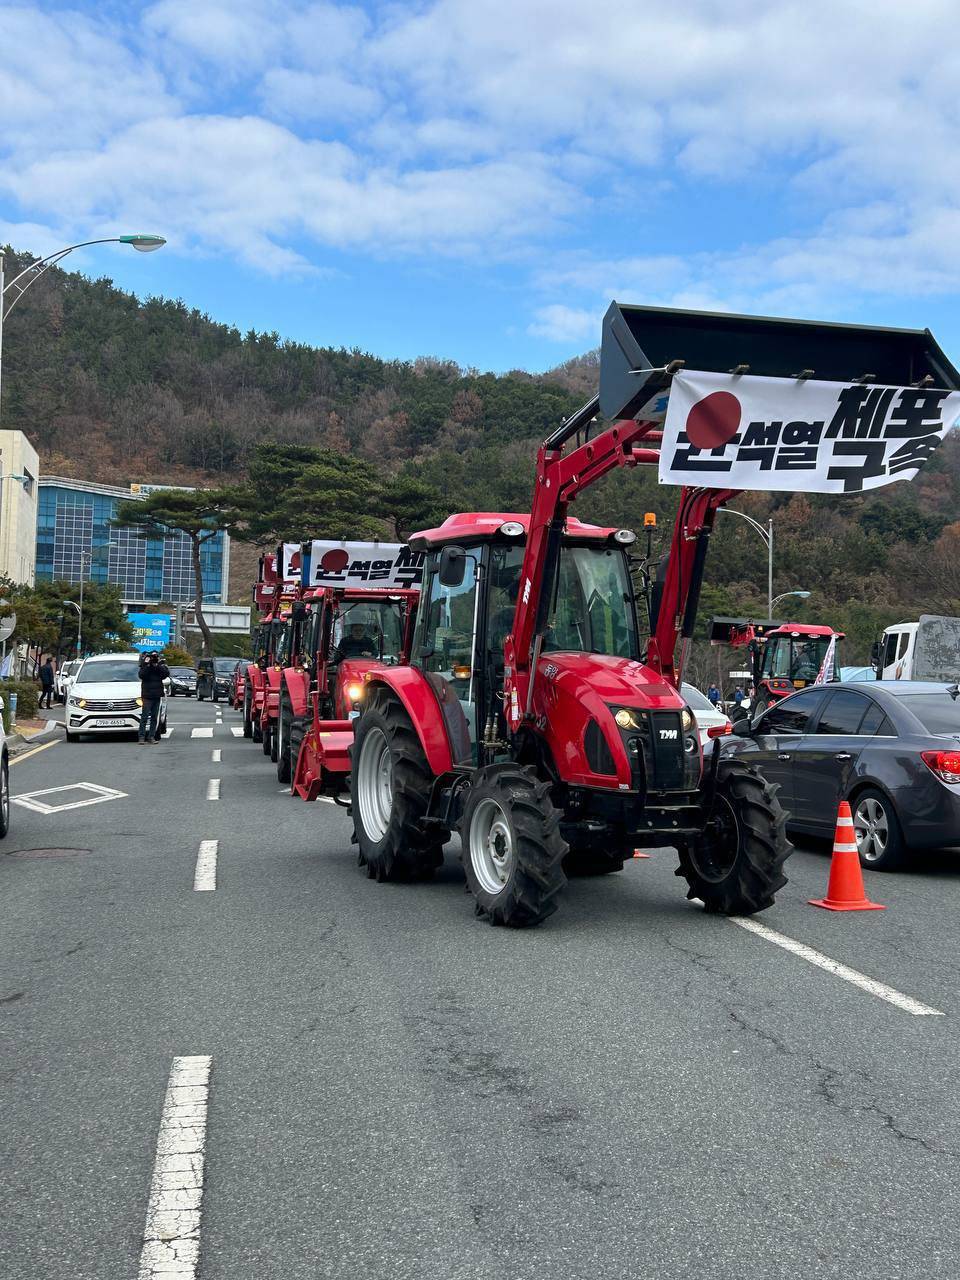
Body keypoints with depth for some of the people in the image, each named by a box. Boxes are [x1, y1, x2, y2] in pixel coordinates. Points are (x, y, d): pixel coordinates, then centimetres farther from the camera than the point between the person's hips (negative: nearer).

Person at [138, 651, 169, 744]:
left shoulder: (161, 666, 8)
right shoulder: (145, 666, 2)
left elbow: (166, 673, -10)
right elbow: (142, 675, -15)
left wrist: (158, 665, -14)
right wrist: (147, 665, -19)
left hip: (157, 696, 3)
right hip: (147, 695, -3)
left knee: (154, 718, 5)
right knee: (145, 717, -7)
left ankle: (151, 737, 9)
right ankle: (141, 737, -6)